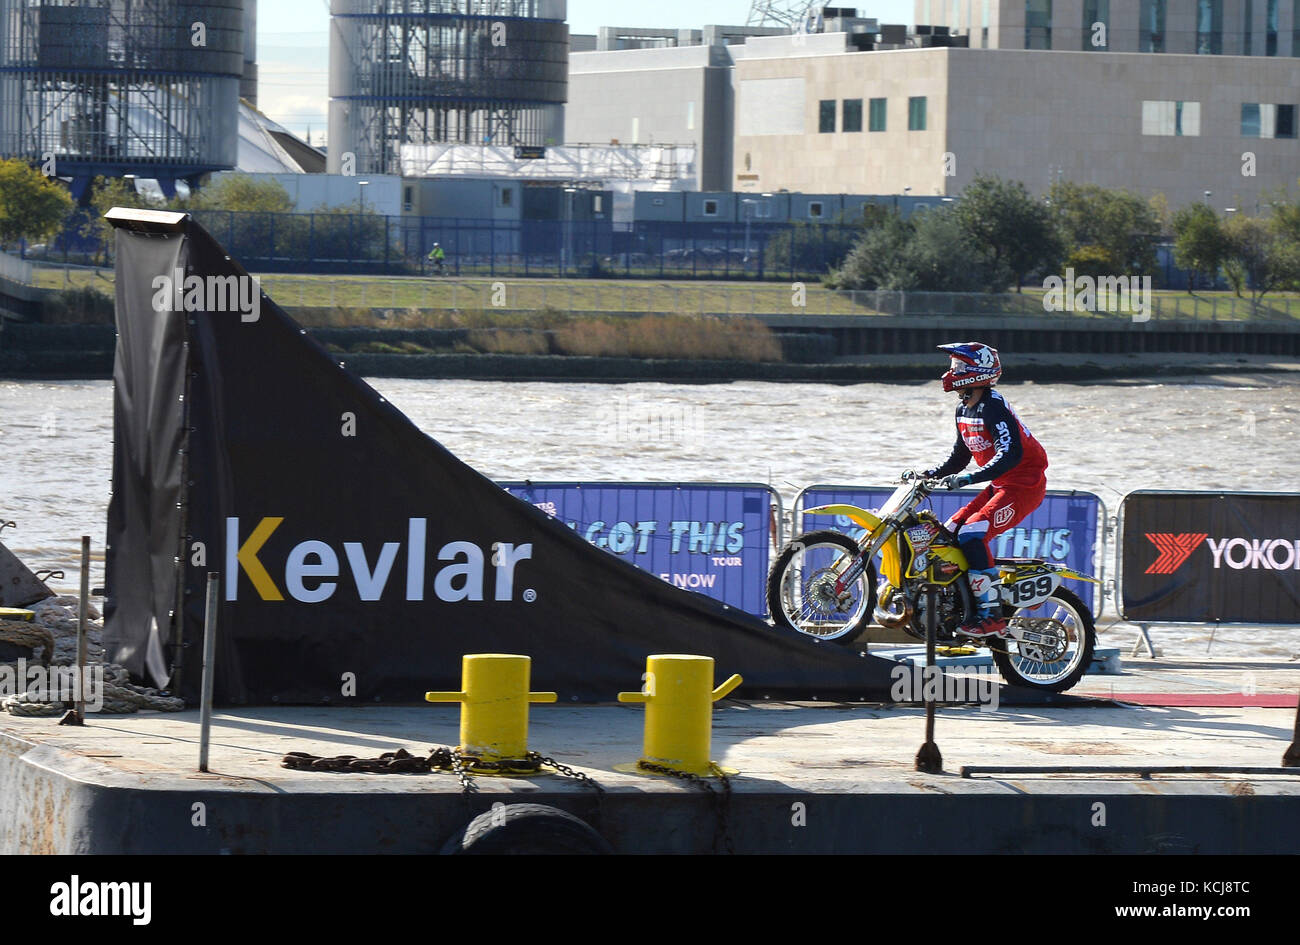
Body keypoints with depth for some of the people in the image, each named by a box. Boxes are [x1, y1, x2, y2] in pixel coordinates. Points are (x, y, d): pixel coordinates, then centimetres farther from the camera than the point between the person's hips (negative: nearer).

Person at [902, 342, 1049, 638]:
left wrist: (968, 478, -37)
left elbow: (1011, 454, -30)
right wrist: (928, 475, 7)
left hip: (1024, 485, -10)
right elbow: (959, 458, 22)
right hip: (1000, 486, 10)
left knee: (972, 535, -24)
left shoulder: (993, 407, -20)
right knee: (949, 533, 5)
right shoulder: (965, 411, 11)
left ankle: (992, 616, -24)